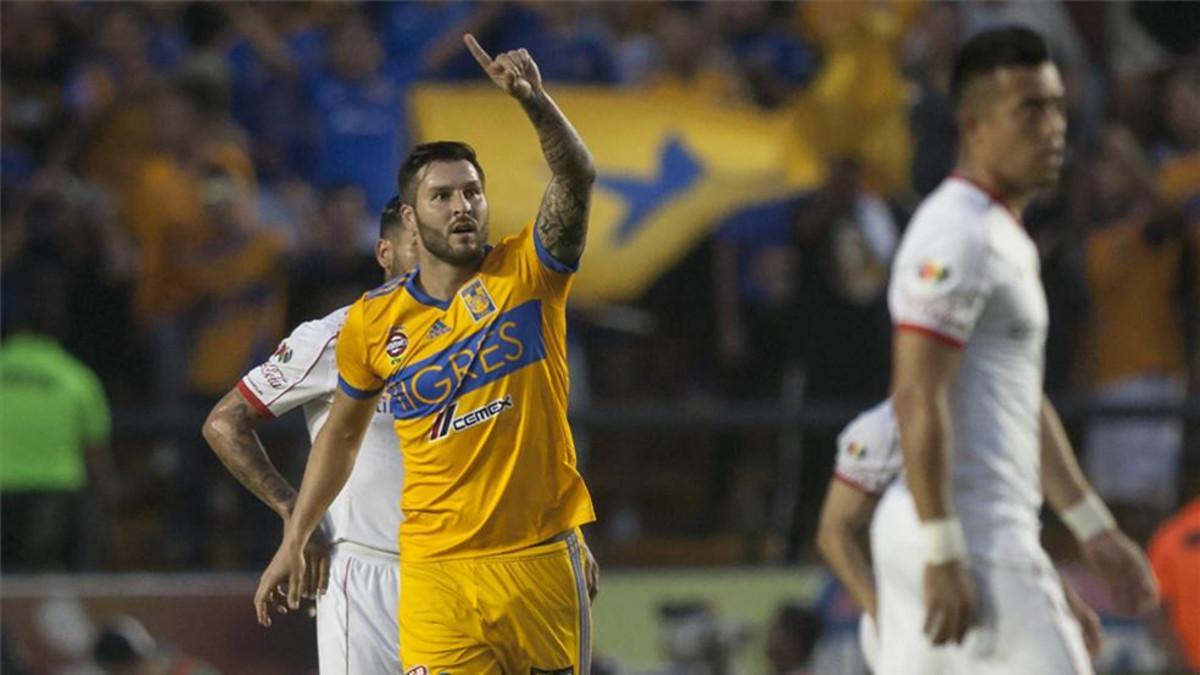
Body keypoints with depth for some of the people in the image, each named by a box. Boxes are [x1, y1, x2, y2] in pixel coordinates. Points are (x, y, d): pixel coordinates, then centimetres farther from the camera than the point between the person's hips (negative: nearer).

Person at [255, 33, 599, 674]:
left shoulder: (528, 272, -1)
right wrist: (293, 542, 18)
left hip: (542, 559, 0)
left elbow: (576, 180, -18)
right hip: (437, 570, 0)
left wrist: (535, 102, -36)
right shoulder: (374, 322, 4)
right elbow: (341, 433, 18)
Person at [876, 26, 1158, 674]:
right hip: (974, 537, -10)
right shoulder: (957, 237, -14)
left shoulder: (1004, 236, 19)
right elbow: (917, 401, -21)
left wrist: (1093, 527, 26)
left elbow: (1025, 402, 26)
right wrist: (944, 556, -23)